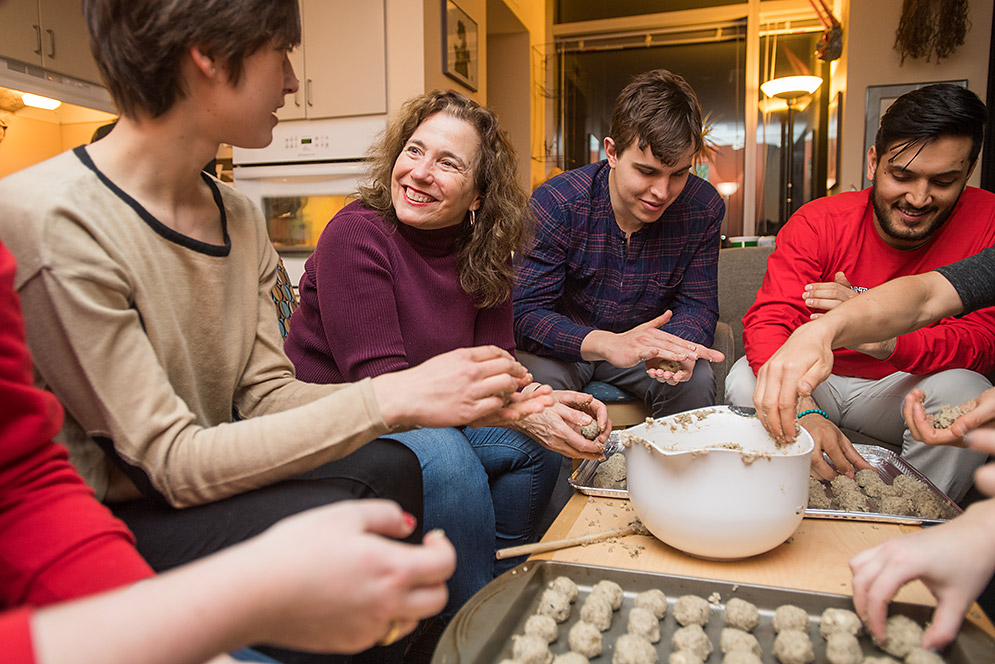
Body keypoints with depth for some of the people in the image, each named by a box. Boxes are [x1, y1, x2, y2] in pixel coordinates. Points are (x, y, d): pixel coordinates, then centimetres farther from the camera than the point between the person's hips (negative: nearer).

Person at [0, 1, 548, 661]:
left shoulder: (238, 216, 1)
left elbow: (265, 394, -3)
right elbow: (171, 461, -25)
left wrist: (448, 397, -14)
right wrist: (388, 399, -29)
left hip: (201, 477, 7)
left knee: (390, 465, -6)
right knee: (327, 523, -24)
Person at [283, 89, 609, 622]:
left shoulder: (483, 254, -2)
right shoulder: (355, 234, -22)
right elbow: (380, 382, -27)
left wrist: (546, 400, -26)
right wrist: (523, 415, -33)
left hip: (429, 414, 7)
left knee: (537, 446, -6)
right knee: (443, 457, -31)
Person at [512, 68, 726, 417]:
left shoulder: (704, 208, -12)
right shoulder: (554, 204, -22)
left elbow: (697, 305, -7)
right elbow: (526, 313, -27)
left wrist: (677, 348, -34)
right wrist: (607, 344, -45)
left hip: (644, 345, 3)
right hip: (567, 347, -2)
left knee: (696, 380, -25)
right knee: (536, 378, -33)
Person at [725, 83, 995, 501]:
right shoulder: (818, 223, -16)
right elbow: (767, 322, -25)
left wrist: (888, 340, -44)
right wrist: (804, 411, -45)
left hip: (901, 386, 1)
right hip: (816, 380, 0)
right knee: (745, 382, -28)